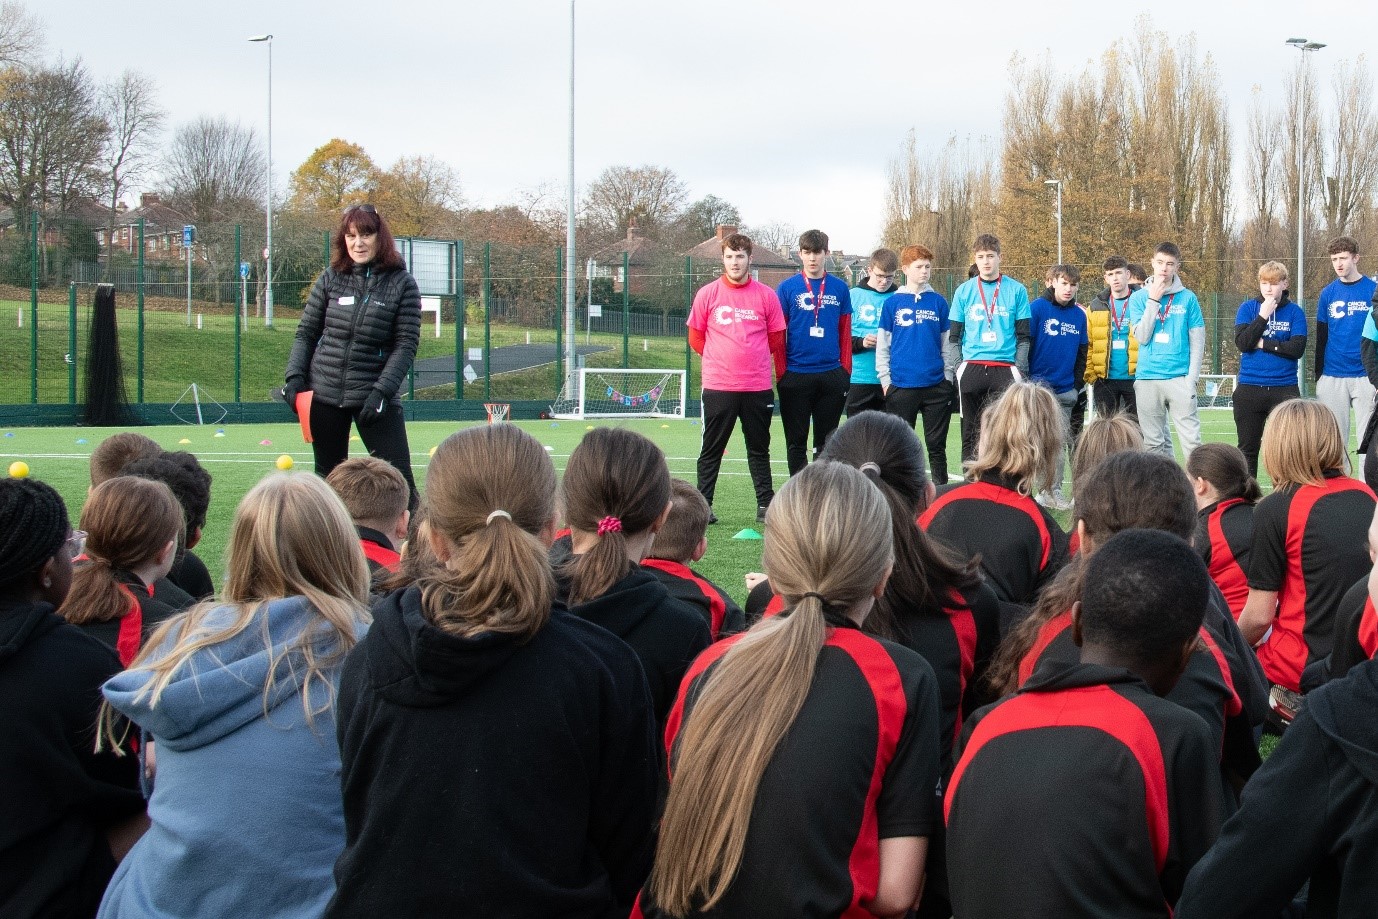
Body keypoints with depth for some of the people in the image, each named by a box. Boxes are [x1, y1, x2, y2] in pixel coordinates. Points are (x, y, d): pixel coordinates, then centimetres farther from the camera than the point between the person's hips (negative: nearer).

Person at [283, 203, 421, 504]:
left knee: (398, 476, -8)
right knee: (328, 477, 11)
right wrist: (294, 376, -2)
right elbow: (305, 333, 11)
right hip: (324, 394, 3)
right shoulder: (330, 279, 4)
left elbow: (406, 344, -5)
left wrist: (381, 391, -14)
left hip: (375, 397, -3)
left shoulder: (401, 283, -3)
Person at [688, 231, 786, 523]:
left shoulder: (766, 295, 3)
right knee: (712, 449, 4)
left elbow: (776, 340, 11)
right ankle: (703, 506, 8)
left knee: (759, 448, 9)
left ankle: (765, 504, 14)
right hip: (718, 386, -1)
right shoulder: (707, 294, 1)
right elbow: (696, 338, 10)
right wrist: (720, 359, 11)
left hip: (758, 386, 1)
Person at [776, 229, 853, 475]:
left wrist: (846, 370, 3)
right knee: (796, 441, 4)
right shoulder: (787, 288, 1)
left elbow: (845, 332, 8)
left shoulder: (839, 288, 6)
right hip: (796, 375, -1)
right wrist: (781, 372, -3)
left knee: (827, 442, 8)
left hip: (832, 375, 2)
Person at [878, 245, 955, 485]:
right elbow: (883, 345, 4)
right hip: (901, 385, -1)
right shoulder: (892, 303, 3)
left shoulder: (938, 302, 6)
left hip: (936, 384, 1)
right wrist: (886, 380, -1)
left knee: (936, 445, 6)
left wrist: (948, 378, 4)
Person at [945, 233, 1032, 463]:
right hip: (971, 368, 1)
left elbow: (1023, 336, 7)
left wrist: (1020, 371, 0)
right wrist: (954, 371, 1)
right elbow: (953, 337, 9)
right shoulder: (964, 291, 8)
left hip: (1005, 370, -1)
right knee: (971, 431, 4)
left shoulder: (1017, 290, 5)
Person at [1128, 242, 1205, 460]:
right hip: (1147, 378, 1)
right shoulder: (1139, 297, 6)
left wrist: (1191, 378, -4)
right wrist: (1154, 300, -8)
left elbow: (1197, 342, 5)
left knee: (1191, 440, -7)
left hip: (1179, 377, -1)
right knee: (1153, 442, 6)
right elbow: (1142, 337, -4)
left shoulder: (1188, 298, 4)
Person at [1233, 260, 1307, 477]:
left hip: (1284, 389, -1)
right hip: (1249, 390, 1)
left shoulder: (1294, 312, 2)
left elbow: (1297, 348, -10)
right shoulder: (1248, 308, 4)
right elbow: (1242, 342, -10)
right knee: (1247, 448, 8)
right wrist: (1263, 315, -14)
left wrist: (1262, 343, -9)